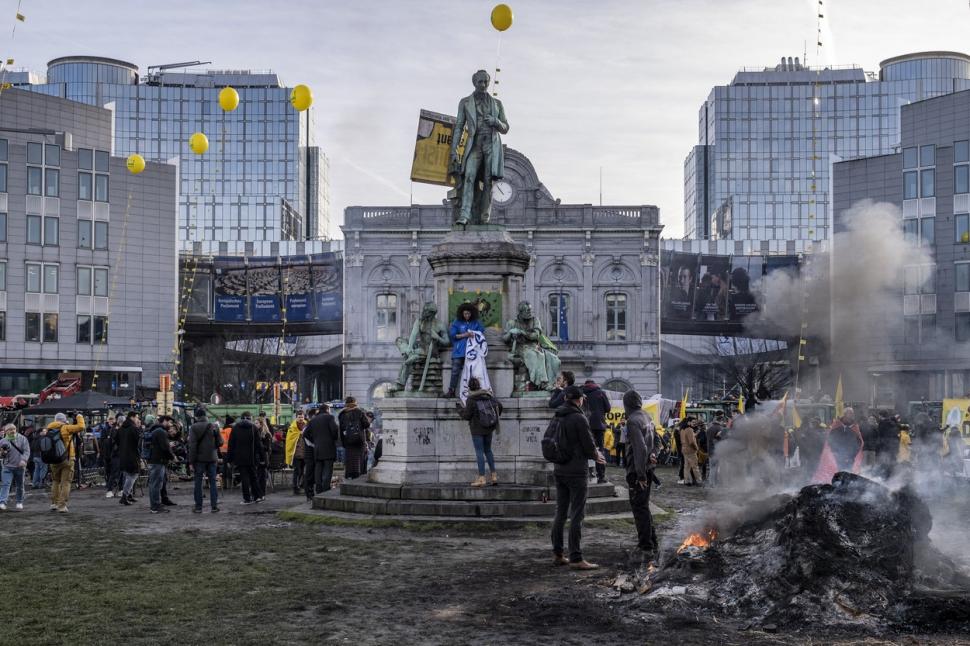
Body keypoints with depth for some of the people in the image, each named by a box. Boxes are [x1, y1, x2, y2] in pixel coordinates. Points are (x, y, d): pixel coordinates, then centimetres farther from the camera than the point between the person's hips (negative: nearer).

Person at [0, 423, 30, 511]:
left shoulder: (22, 439, 2)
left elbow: (27, 451, -4)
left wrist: (23, 460, -21)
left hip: (20, 467, 0)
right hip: (8, 467, 0)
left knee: (20, 486, 10)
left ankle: (19, 502, 24)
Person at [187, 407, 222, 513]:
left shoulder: (193, 427, -8)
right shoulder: (214, 426, 0)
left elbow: (192, 445, -11)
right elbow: (220, 442, 2)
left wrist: (191, 461, -9)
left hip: (199, 458, -2)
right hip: (212, 458, 2)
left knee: (198, 482, 5)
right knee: (213, 482, 8)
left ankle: (198, 507, 5)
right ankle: (214, 506, 6)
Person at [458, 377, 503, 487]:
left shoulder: (471, 399, -14)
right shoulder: (487, 396, 2)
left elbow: (466, 415, -12)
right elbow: (499, 405, -1)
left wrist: (460, 409, 7)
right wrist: (495, 417, 14)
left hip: (477, 429, -6)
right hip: (488, 428, 6)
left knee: (479, 452, -2)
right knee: (488, 450, 17)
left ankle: (481, 478, -5)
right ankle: (494, 475, 14)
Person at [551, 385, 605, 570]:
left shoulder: (558, 418, 8)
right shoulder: (579, 418, -14)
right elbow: (589, 446, -13)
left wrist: (593, 455, 18)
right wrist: (595, 455, 10)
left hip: (559, 470, 7)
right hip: (576, 472, -7)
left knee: (560, 513, 13)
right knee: (577, 516, -4)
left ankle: (557, 554, 18)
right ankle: (576, 558, -4)